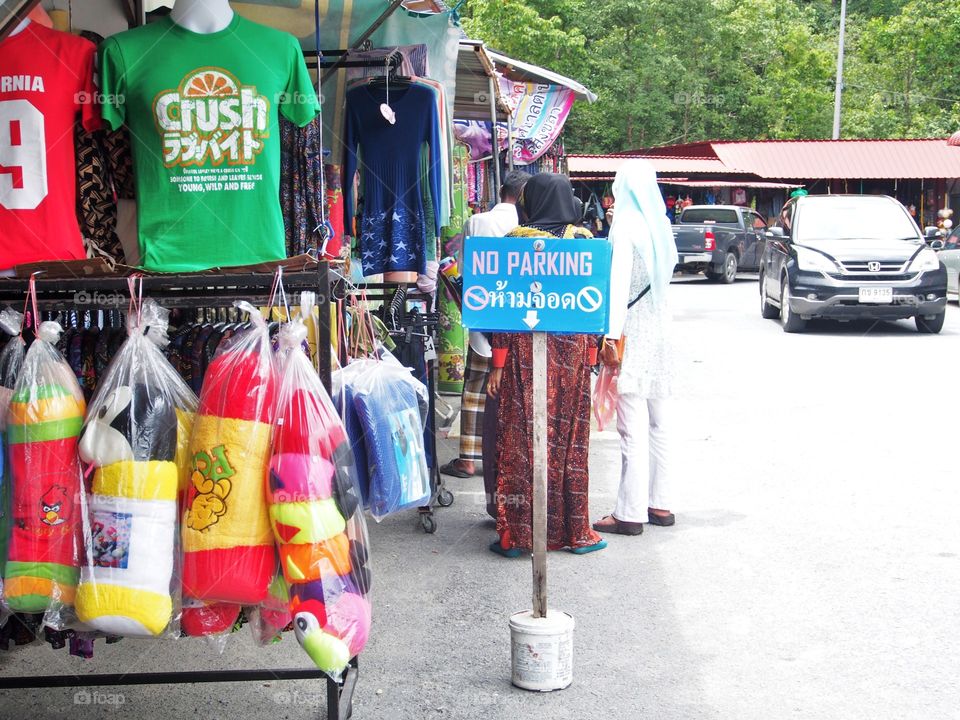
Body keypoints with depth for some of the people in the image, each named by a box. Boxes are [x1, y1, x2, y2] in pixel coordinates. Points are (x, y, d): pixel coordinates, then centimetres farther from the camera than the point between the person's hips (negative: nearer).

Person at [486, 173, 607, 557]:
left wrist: (498, 364, -3)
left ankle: (516, 533, 8)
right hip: (571, 349, 2)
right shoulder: (583, 239, 0)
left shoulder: (516, 240, -5)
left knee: (521, 438, 4)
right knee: (569, 438, 10)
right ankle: (574, 531, 17)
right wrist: (591, 349, 9)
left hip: (523, 350, -2)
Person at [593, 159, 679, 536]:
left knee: (632, 428, -5)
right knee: (659, 423, 12)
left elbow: (619, 286, -18)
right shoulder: (659, 226, 11)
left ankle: (630, 513, -2)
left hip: (633, 333, -8)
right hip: (660, 328, 8)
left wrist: (611, 338, -19)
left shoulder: (625, 227, -11)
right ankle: (660, 503, 20)